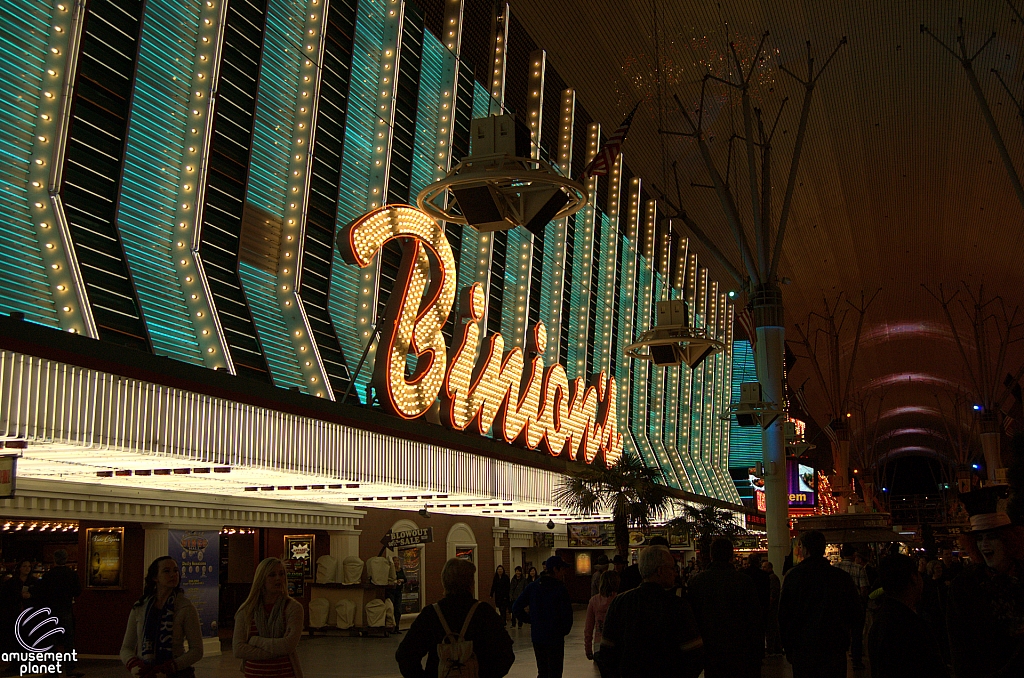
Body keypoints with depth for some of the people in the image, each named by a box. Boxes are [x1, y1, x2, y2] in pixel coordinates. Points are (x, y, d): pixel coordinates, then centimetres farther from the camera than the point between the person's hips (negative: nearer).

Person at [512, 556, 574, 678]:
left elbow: (516, 608, 2)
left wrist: (530, 620, 10)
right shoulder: (560, 589, -15)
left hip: (536, 636, 5)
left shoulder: (532, 587, 1)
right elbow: (567, 614, -16)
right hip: (555, 637, -5)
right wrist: (565, 630, 2)